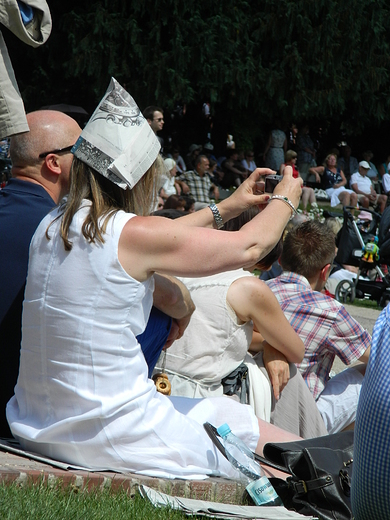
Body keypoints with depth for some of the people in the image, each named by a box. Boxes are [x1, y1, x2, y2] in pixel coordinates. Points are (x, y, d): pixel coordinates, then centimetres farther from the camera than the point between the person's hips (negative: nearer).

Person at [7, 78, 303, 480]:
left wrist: (224, 208, 32)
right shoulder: (135, 233, -17)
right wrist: (285, 200, 17)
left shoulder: (52, 226, 5)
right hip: (109, 438, -8)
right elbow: (250, 247, -3)